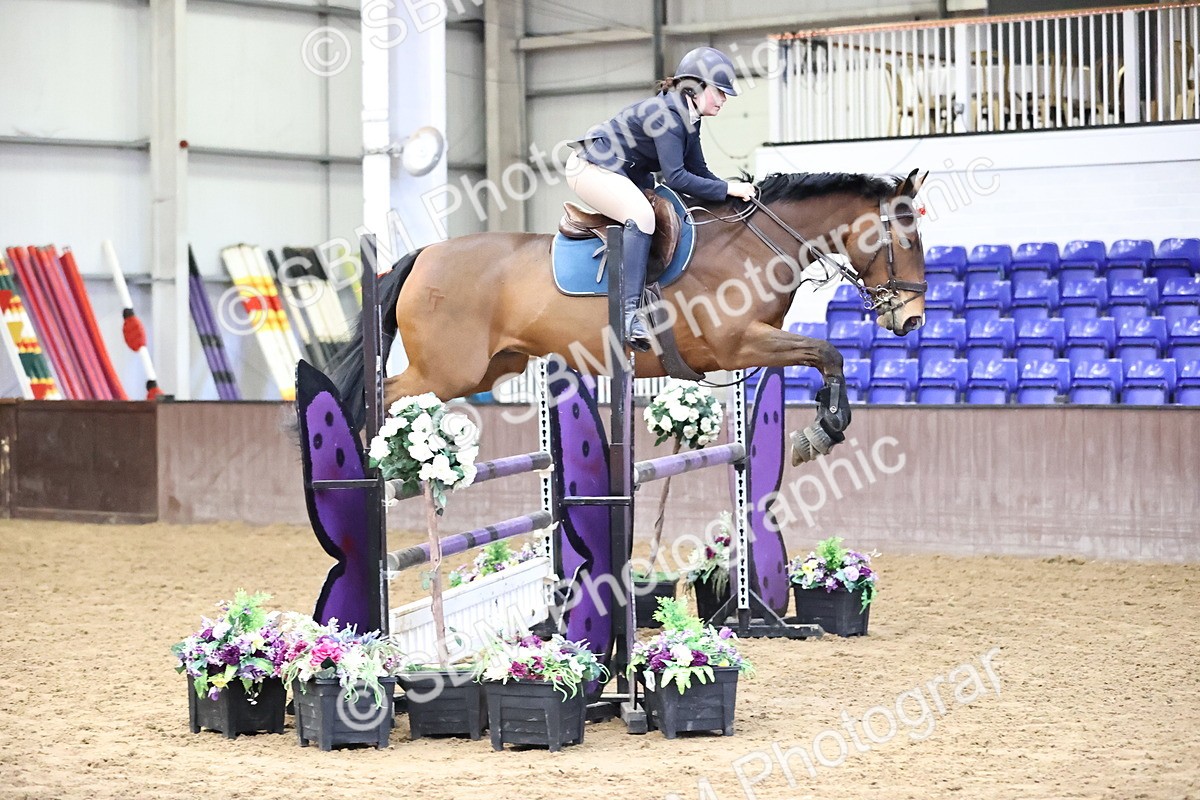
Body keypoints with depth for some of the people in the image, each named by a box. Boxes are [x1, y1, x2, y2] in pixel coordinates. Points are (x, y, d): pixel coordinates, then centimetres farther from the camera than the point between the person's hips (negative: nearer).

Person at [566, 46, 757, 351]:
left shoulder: (689, 119, 7)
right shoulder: (667, 113, -23)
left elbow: (699, 172, 11)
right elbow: (675, 177, -27)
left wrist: (734, 189, -3)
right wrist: (726, 189, -25)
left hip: (624, 175, 11)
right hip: (591, 167, -11)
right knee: (641, 214, -33)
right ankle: (629, 312, -40)